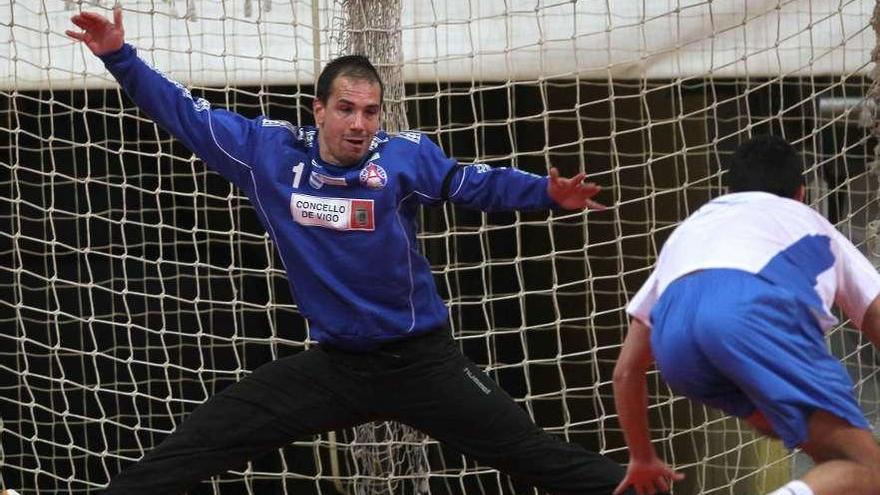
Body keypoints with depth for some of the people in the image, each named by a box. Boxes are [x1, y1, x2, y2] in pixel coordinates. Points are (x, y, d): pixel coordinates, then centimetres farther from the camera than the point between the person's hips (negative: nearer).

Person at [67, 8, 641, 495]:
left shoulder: (406, 156, -11)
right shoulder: (268, 151, -5)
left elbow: (479, 183, -5)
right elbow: (187, 114, 2)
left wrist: (547, 192, -23)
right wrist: (120, 57, -3)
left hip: (422, 362, -2)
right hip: (334, 365, 2)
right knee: (196, 444, -2)